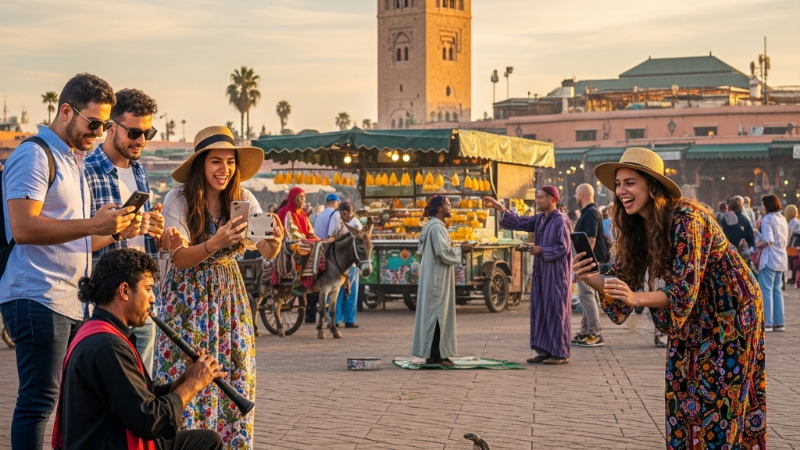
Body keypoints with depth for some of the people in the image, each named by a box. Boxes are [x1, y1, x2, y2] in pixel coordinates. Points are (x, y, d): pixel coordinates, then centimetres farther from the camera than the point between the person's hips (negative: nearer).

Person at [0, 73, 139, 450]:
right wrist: (93, 225, -22)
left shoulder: (74, 161, 22)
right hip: (38, 299, -9)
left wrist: (113, 230, 12)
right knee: (38, 401, -8)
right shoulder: (35, 156, -7)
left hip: (72, 303, 9)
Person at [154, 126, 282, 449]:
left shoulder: (243, 200, -4)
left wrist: (273, 243, -38)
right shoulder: (178, 200, -12)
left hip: (229, 294, 3)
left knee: (235, 377, 2)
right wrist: (214, 244, -37)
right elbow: (180, 259, -19)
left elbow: (266, 252, -14)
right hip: (187, 298, -3)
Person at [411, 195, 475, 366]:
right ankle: (435, 355, -5)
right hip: (437, 278, -10)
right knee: (436, 313, -7)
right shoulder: (436, 227, -16)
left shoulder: (435, 225, 16)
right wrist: (461, 249, -10)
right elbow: (443, 251, -23)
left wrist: (458, 248, 11)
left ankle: (434, 354, 14)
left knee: (437, 314, 11)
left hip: (436, 277, 10)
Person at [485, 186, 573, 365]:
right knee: (540, 311, 8)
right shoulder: (539, 219, 10)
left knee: (556, 312, -3)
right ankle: (545, 350, 14)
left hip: (556, 275, -8)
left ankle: (561, 353, 4)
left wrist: (541, 250, -11)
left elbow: (563, 248, -17)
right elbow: (519, 223, 5)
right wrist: (500, 208, -1)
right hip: (541, 273, 8)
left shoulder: (561, 221, -13)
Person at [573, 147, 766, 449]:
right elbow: (621, 280, -2)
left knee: (715, 401, -5)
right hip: (691, 318, 7)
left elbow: (684, 290, -31)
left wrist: (637, 298, -45)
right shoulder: (635, 227, -3)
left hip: (730, 314, -7)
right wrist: (590, 278, -22)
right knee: (682, 397, 7)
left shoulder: (685, 218, -27)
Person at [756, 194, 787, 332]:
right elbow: (785, 240, 17)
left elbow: (768, 239, -21)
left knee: (766, 290, -5)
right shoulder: (783, 219, 15)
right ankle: (779, 323, 11)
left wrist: (758, 244, -6)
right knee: (777, 290, 12)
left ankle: (767, 323, -8)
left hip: (769, 258, -8)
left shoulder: (767, 219, -11)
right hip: (782, 258, 8)